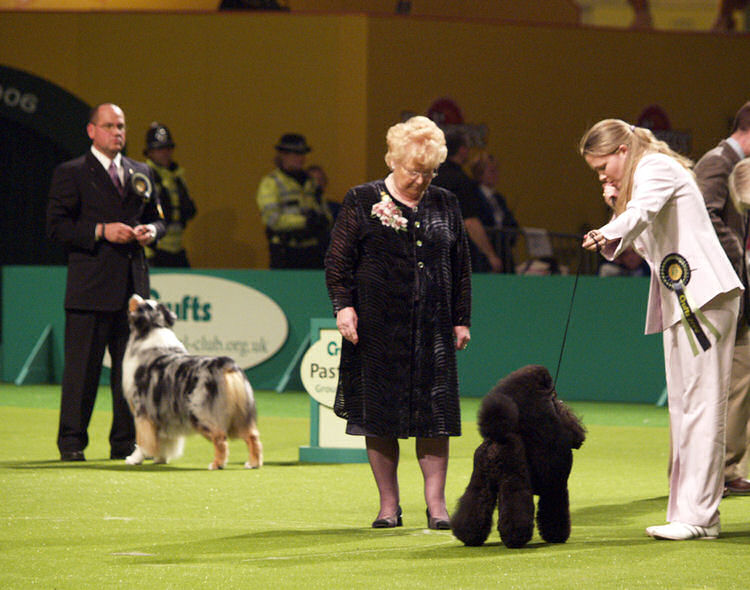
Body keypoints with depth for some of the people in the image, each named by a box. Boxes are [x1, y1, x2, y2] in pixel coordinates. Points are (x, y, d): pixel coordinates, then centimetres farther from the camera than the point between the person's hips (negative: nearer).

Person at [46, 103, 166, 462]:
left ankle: (125, 441, 13)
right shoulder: (70, 174, 0)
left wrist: (151, 230, 0)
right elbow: (56, 227, -6)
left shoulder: (141, 174, 17)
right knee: (81, 367, -4)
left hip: (132, 282, 5)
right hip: (90, 286, -5)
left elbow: (157, 217, 23)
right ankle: (71, 442, 3)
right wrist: (101, 231, -16)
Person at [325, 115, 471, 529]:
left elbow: (461, 266, 16)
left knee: (434, 415, -3)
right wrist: (343, 305, -10)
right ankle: (388, 504, 7)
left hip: (432, 329, 2)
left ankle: (435, 502, 1)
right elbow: (338, 261, 2)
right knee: (379, 416, 0)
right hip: (377, 328, -2)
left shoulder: (444, 205, 12)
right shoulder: (362, 202, 3)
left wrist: (461, 320, 12)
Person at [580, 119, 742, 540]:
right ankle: (692, 512, 8)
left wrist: (610, 233, -46)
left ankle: (697, 515, -15)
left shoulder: (656, 168, -6)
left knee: (702, 403, -11)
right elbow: (643, 244, 22)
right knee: (683, 405, 8)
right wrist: (616, 206, 11)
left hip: (704, 294, -11)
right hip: (680, 301, 11)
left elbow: (643, 211, -28)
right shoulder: (637, 179, 23)